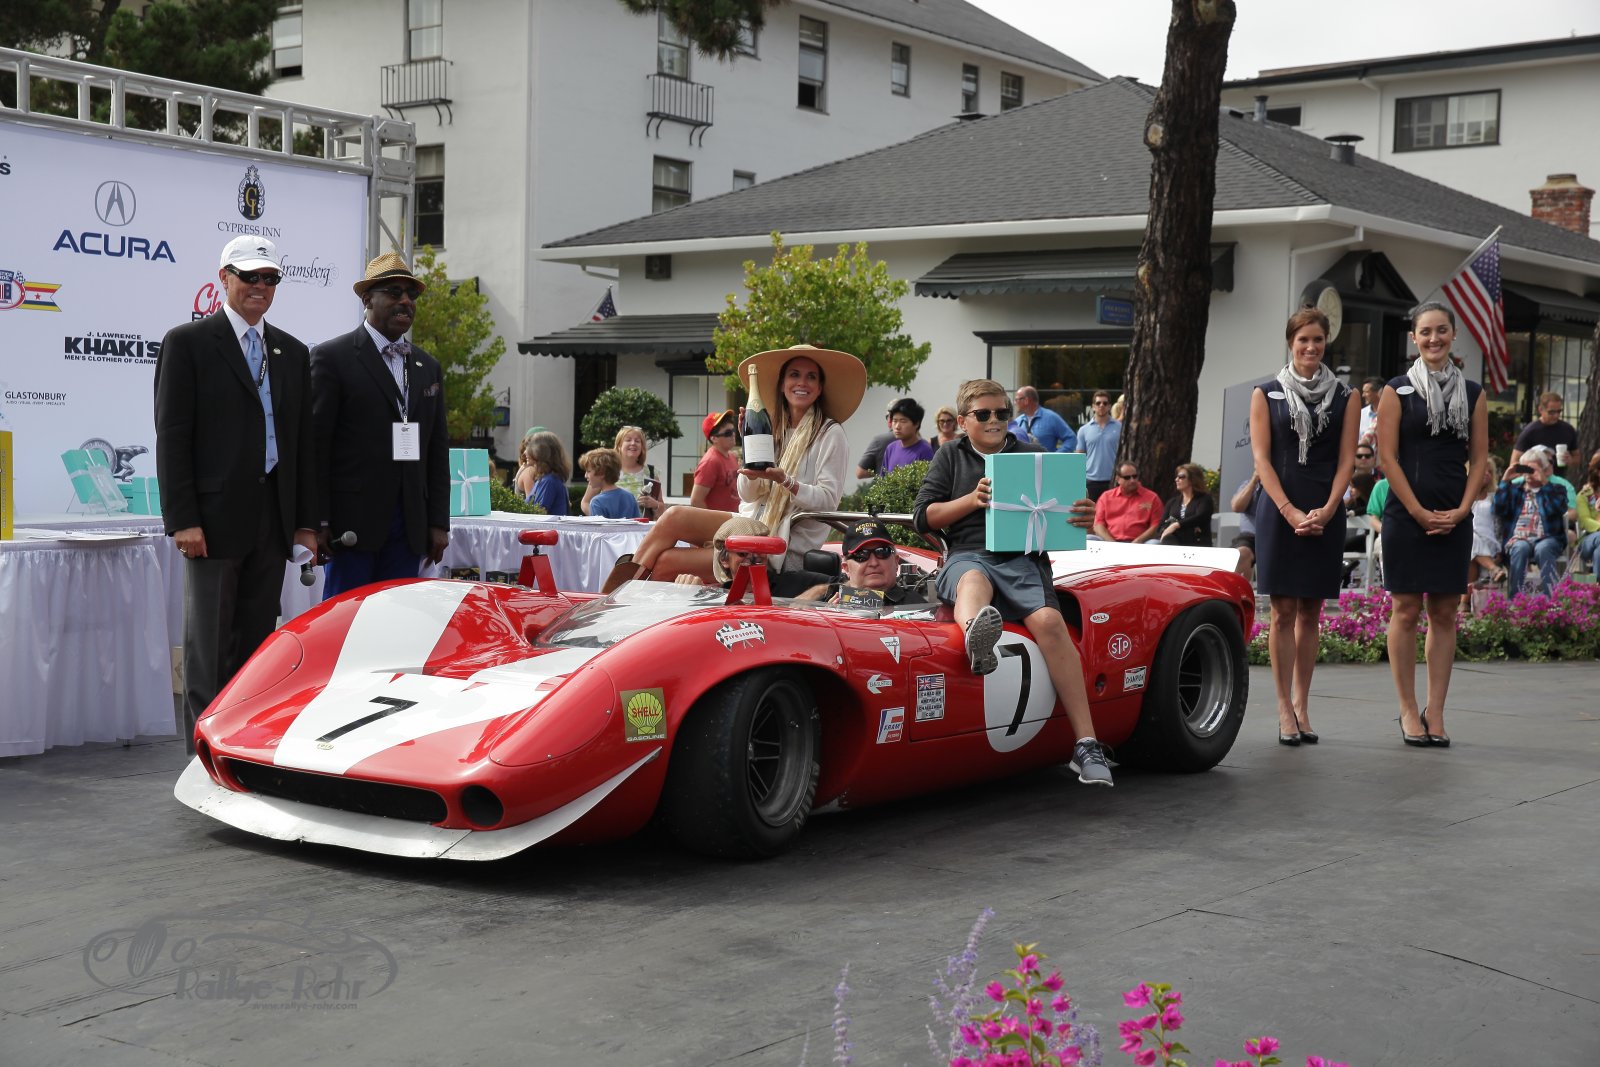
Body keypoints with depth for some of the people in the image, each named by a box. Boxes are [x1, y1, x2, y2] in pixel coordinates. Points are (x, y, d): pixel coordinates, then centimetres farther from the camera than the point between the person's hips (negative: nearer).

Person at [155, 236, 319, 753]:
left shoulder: (293, 352, 15)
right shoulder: (187, 342, -1)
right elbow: (171, 435, -6)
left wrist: (306, 523, 8)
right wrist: (182, 519, -14)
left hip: (274, 520, 5)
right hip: (216, 517, -5)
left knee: (257, 644, 8)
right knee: (209, 647, -1)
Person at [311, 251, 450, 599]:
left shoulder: (428, 367, 17)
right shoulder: (332, 357, -1)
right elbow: (315, 445, -5)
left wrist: (438, 523, 10)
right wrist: (317, 521, -10)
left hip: (409, 526, 5)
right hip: (353, 519, -5)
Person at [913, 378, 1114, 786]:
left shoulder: (1032, 457, 22)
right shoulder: (950, 458, 21)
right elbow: (923, 516, 12)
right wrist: (972, 499, -4)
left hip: (1022, 558, 1)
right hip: (967, 557, -1)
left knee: (1049, 620, -29)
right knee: (975, 582, -39)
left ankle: (1086, 744, -33)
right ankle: (975, 637, -79)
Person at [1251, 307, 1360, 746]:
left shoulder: (1345, 397, 9)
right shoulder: (1267, 394, 5)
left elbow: (1346, 459, 4)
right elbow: (1262, 458, -1)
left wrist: (1326, 511, -10)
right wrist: (1291, 512, -12)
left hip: (1326, 515, 2)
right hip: (1278, 511, -2)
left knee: (1310, 612, 5)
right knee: (1283, 613, -3)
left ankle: (1301, 704, 11)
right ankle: (1285, 709, 0)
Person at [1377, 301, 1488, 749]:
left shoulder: (1473, 394, 10)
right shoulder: (1397, 390, 1)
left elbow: (1478, 458, 9)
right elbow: (1387, 457, -3)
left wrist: (1460, 511, -5)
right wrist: (1419, 512, -10)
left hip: (1454, 520, 3)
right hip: (1406, 515, -3)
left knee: (1444, 613, 3)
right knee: (1406, 611, -2)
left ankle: (1435, 712, 8)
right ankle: (1408, 711, 6)